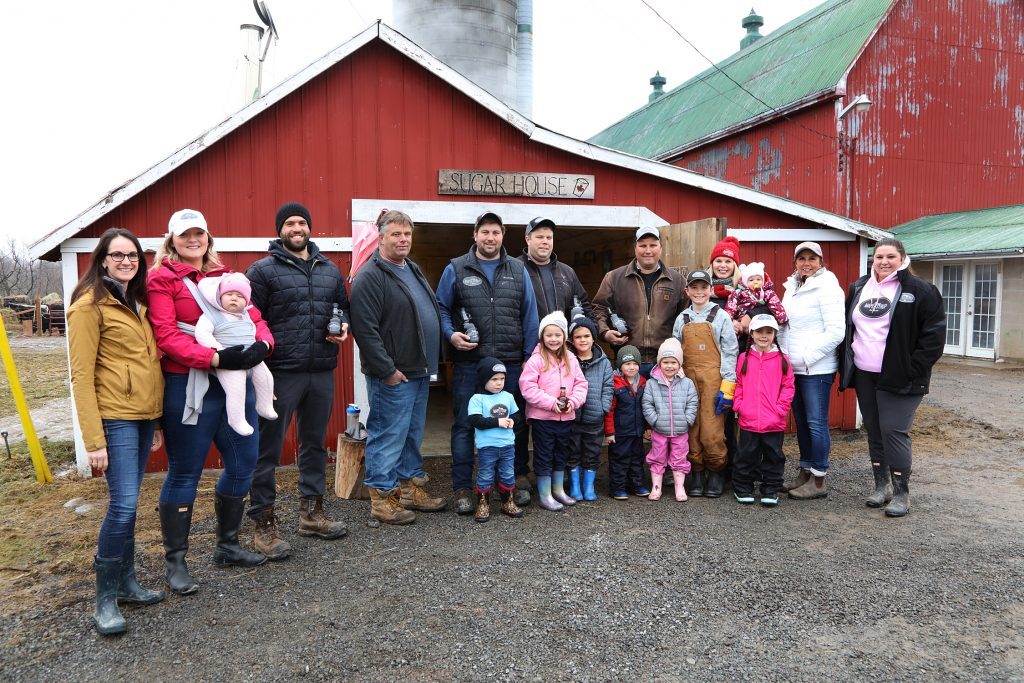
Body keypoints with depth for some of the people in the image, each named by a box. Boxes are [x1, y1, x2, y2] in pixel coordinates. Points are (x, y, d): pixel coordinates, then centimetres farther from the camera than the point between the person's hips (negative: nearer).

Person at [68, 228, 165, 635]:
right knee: (124, 505, -9)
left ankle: (126, 582, 24)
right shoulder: (90, 305, -7)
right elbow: (81, 376, -12)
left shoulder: (137, 304, 15)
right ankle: (105, 599, 4)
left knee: (126, 504, 14)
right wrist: (93, 440, -16)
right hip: (115, 418, -7)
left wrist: (157, 422, 16)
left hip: (143, 417, 7)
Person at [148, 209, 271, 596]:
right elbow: (166, 336, -13)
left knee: (243, 464, 12)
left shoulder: (224, 277, 15)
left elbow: (253, 316, 10)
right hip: (189, 385, -6)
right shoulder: (162, 279, -3)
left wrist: (263, 343, -12)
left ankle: (227, 547, 30)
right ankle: (175, 561, 19)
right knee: (184, 474, 4)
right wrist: (215, 358, -24)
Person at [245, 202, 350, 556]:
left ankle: (311, 513, 29)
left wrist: (343, 328, 3)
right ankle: (263, 523, 12)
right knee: (268, 448, 0)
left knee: (315, 443, 15)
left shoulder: (330, 270, 14)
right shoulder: (263, 270, -2)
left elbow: (344, 307, 24)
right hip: (280, 373, -5)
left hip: (322, 372, 6)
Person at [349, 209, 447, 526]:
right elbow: (365, 328, -20)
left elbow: (432, 313, 24)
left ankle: (410, 488, 29)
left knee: (412, 434, 17)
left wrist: (433, 360, 16)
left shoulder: (413, 270, 15)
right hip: (393, 375, -9)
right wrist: (386, 370, -20)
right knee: (389, 436, -1)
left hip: (419, 372, 9)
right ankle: (382, 497, 11)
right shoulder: (370, 276, -13)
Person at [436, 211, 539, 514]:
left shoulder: (518, 270, 10)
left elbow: (529, 316, 9)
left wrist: (530, 357, 4)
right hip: (469, 362, -2)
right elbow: (441, 308, 8)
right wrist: (451, 334, -10)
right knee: (464, 425, 2)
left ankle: (516, 481, 25)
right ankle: (463, 488, 13)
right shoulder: (456, 269, 5)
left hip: (511, 363, 2)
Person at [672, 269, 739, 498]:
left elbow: (730, 352, -1)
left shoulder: (720, 316, 3)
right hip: (688, 379, 3)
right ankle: (696, 474, 14)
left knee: (712, 430, -8)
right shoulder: (682, 319, 12)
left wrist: (727, 385, -8)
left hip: (713, 379, -3)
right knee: (691, 429, 2)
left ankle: (715, 474, 10)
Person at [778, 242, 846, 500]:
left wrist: (806, 357, -16)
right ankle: (805, 472, 24)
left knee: (816, 423, -3)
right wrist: (783, 353, 7)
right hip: (793, 368, 7)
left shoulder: (827, 287, -9)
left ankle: (819, 480, 6)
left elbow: (836, 332, -15)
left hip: (817, 368, -7)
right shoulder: (791, 287, 14)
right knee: (801, 421, 13)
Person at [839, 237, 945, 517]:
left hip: (898, 378, -5)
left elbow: (934, 334, -7)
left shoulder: (920, 290, -6)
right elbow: (848, 329, 18)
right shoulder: (858, 288, 11)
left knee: (894, 432, -7)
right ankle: (881, 485, 25)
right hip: (864, 376, 5)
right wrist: (846, 366, 9)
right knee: (874, 432, 12)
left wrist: (912, 370, -12)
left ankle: (901, 493, 7)